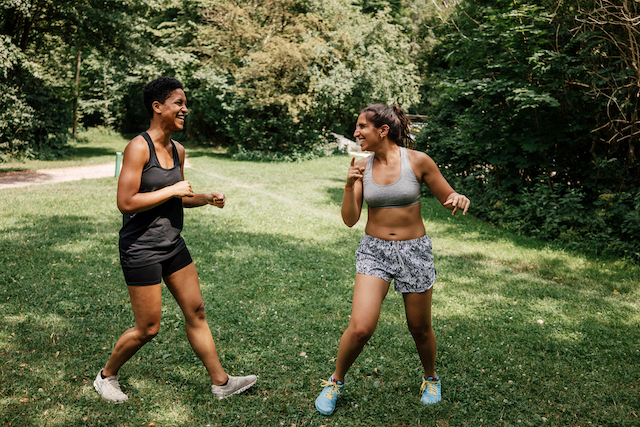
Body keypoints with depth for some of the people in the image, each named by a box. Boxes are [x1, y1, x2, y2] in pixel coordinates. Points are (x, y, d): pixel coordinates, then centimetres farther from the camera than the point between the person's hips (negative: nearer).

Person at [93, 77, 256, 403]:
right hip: (141, 248, -8)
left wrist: (206, 199, 2)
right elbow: (126, 202, -22)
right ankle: (106, 376, 28)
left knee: (196, 312, 10)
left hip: (173, 244, 8)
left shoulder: (177, 150, 8)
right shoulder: (138, 147, -16)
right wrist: (172, 190, -19)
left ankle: (221, 382, 21)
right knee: (148, 328, 2)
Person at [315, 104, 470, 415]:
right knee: (360, 328, -13)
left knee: (420, 329, 12)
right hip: (374, 250, 1)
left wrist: (459, 200, -23)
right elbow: (350, 220, -3)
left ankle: (431, 378, 43)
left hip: (414, 250, -1)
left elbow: (448, 198, 0)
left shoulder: (418, 161, -9)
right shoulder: (361, 167, -1)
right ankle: (335, 382, 14)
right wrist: (349, 186, -19)